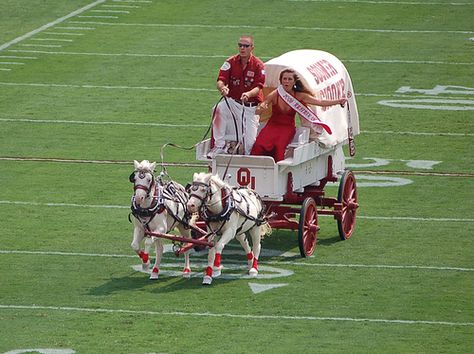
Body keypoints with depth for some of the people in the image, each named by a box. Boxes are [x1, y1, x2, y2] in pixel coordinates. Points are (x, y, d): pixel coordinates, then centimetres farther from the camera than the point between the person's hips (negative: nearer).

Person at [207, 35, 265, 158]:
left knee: (249, 142, -10)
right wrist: (222, 88, -36)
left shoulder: (258, 65, -6)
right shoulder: (231, 62, -2)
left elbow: (258, 88, -13)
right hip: (232, 102, 1)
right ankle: (219, 146, -27)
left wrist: (248, 94, -36)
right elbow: (220, 81, -10)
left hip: (251, 106, -1)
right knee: (219, 109, -33)